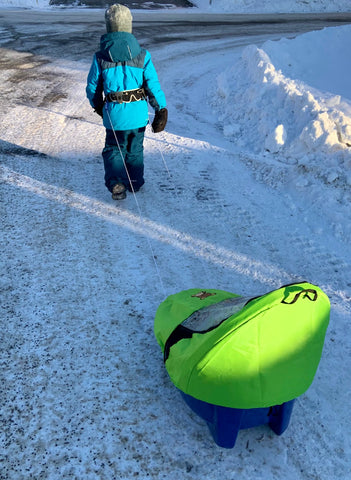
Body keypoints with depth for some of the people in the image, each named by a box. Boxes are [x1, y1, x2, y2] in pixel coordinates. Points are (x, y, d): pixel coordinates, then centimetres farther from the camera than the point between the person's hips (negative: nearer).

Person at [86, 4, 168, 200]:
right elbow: (153, 84, -8)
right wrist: (161, 108, 2)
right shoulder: (142, 55, -8)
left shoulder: (100, 57, -6)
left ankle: (117, 183, -3)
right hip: (139, 112, 1)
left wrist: (97, 105, 22)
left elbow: (93, 87, 3)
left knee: (114, 149, 16)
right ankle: (135, 182, 34)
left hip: (114, 113, -1)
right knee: (135, 149, 20)